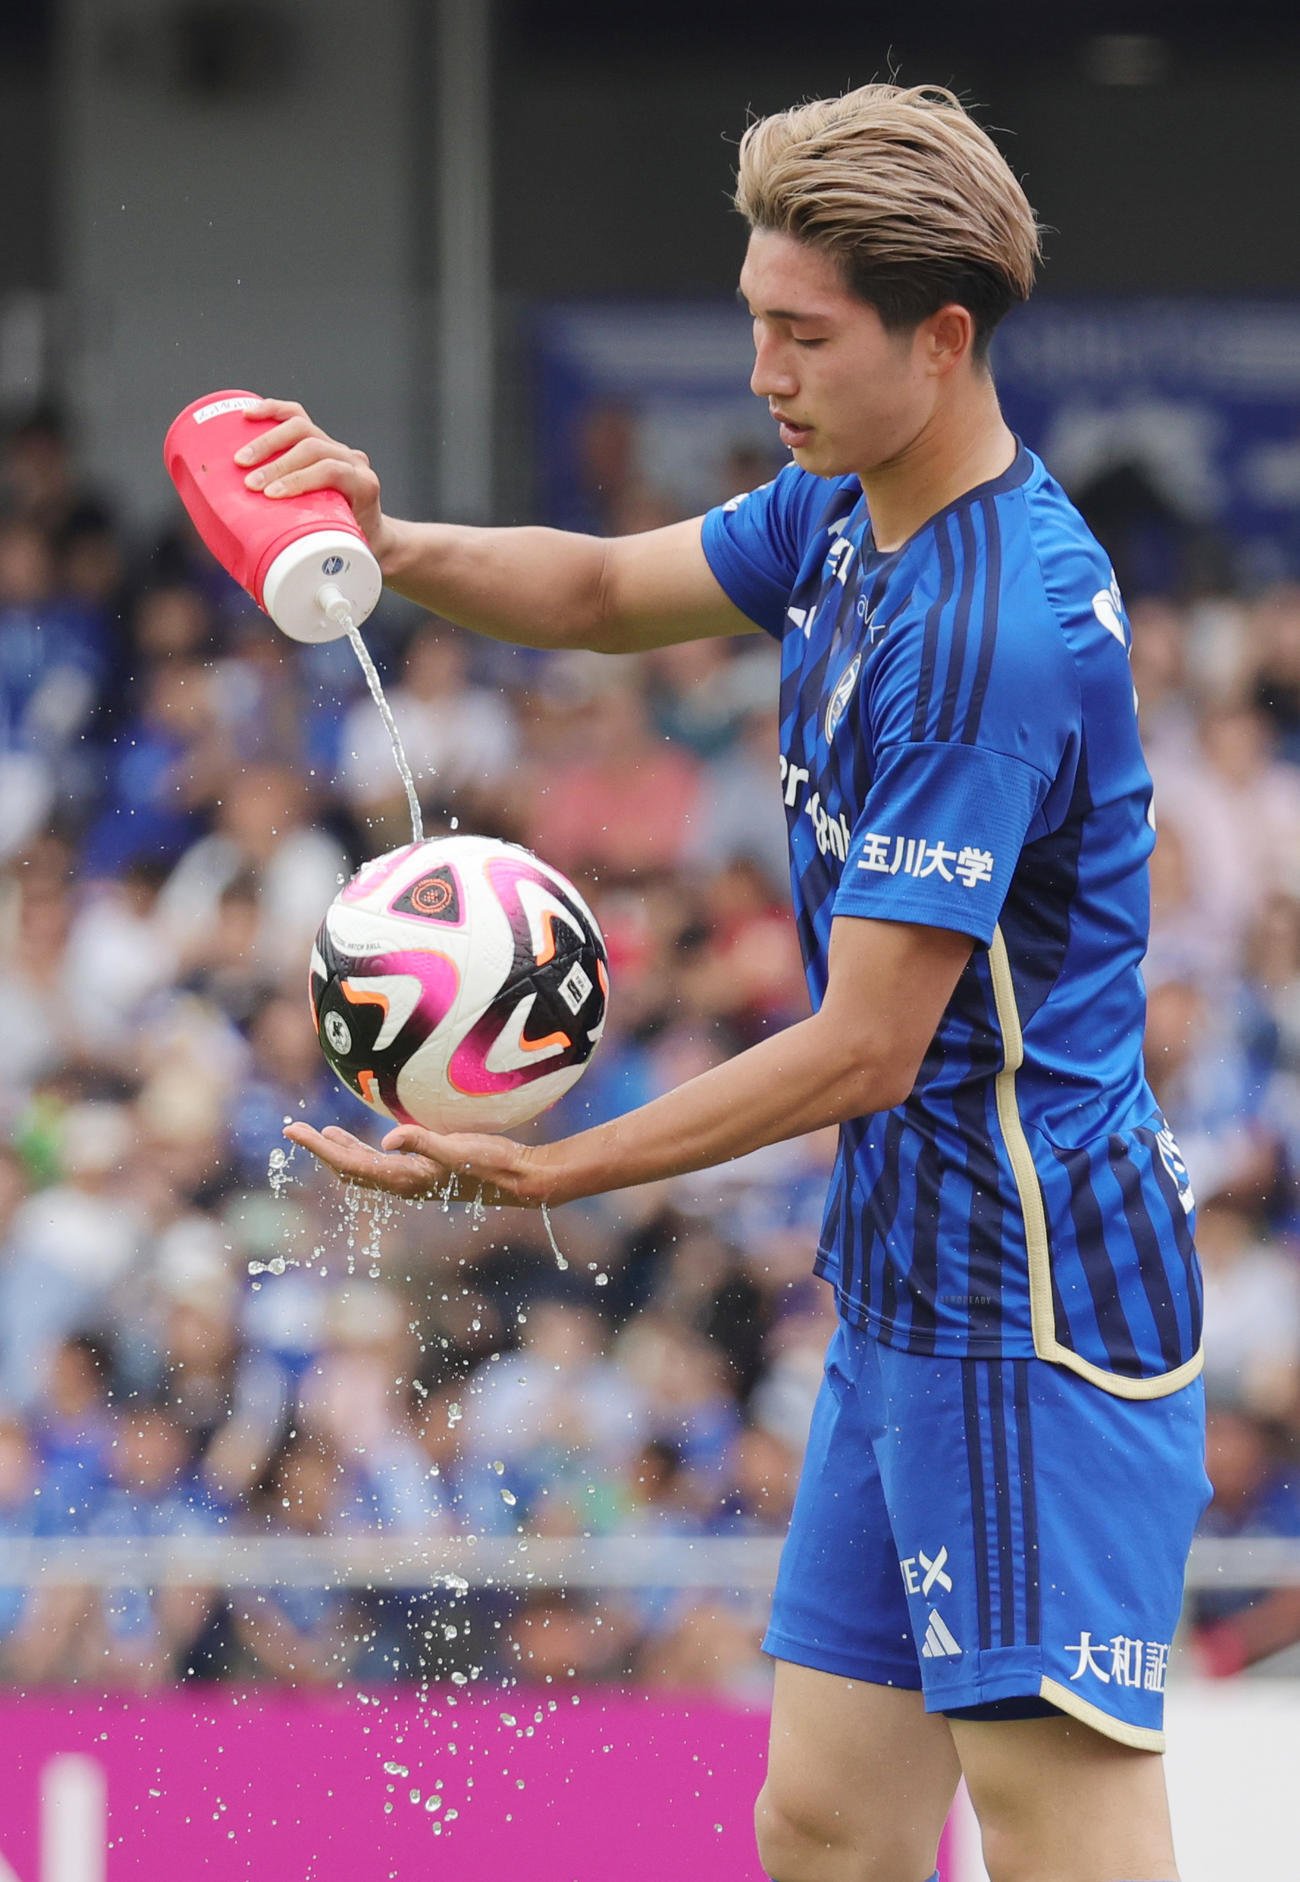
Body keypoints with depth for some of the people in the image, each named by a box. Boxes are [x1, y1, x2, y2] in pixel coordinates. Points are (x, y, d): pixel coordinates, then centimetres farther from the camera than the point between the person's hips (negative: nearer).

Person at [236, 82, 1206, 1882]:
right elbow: (609, 591, 25)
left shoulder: (998, 632, -22)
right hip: (910, 1286, 10)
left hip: (1034, 1305, -10)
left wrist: (541, 1175, -16)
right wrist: (390, 546, 3)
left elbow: (866, 1052, -21)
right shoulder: (844, 517, 9)